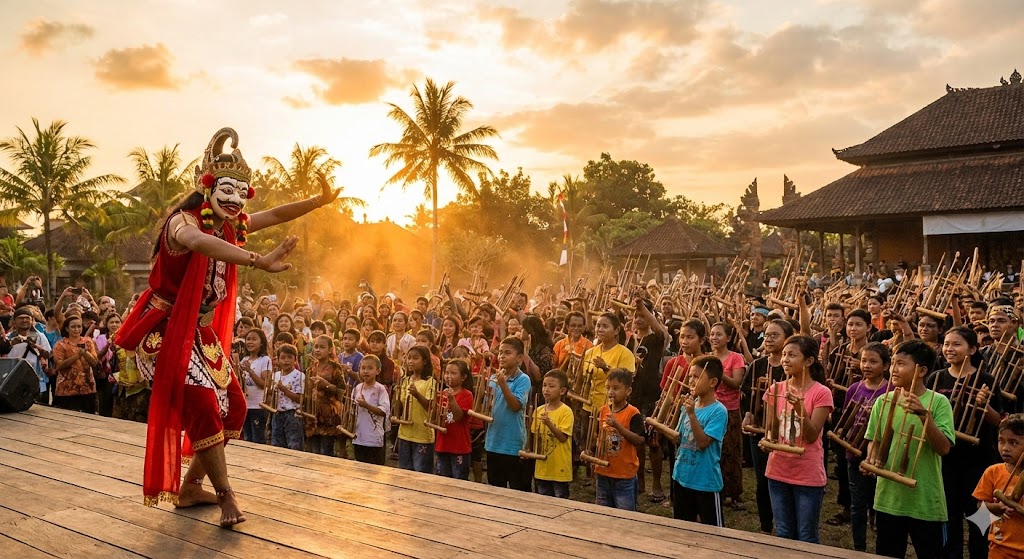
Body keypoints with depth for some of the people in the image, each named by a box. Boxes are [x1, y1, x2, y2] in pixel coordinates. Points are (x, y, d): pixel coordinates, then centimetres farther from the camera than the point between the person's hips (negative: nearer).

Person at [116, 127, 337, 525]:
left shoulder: (230, 225, 4)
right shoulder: (184, 221, -21)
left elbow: (276, 215, 14)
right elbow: (199, 243, -45)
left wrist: (321, 200, 3)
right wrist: (259, 262, -56)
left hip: (202, 333, 9)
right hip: (167, 331, -9)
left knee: (232, 406, 8)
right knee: (202, 405, -18)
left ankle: (191, 487, 22)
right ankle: (226, 496, -6)